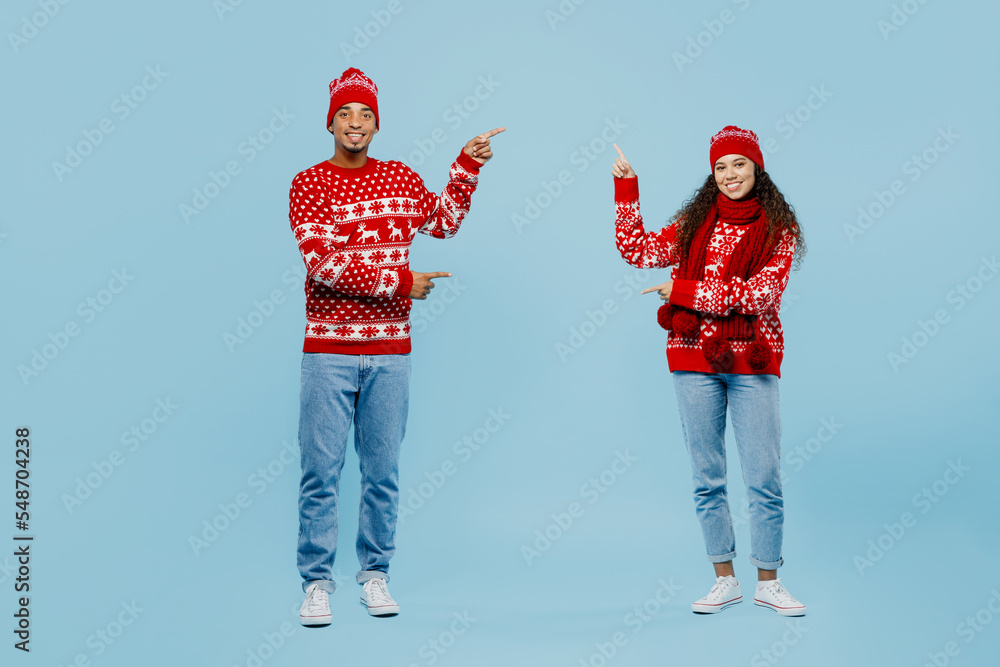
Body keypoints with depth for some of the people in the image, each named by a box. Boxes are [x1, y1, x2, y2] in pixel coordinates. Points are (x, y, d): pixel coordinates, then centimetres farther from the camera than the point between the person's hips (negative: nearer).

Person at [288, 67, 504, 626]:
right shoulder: (309, 184, -2)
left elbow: (445, 221, 28)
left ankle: (376, 575, 21)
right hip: (329, 352, -3)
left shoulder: (401, 178, 11)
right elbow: (322, 264, -15)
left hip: (390, 353, 3)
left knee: (383, 470, 8)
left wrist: (468, 166, 19)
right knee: (321, 470, -1)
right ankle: (318, 583, 9)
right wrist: (401, 281, -12)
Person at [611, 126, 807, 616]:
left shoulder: (778, 228, -1)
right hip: (694, 360, 3)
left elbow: (760, 293, -13)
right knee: (707, 478, 8)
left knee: (764, 478, 0)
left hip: (752, 363, -3)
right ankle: (725, 580, 20)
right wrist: (626, 187, 3)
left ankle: (768, 583, 14)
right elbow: (636, 250, 7)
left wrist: (682, 291, -12)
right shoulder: (694, 223, 9)